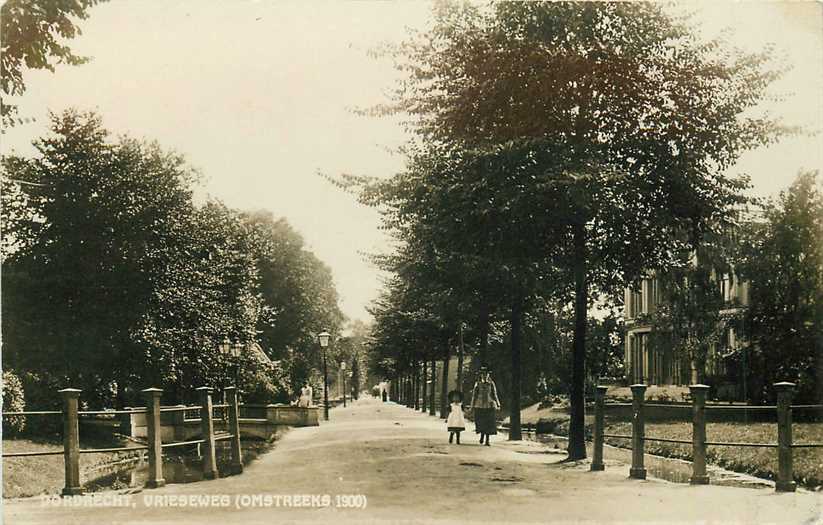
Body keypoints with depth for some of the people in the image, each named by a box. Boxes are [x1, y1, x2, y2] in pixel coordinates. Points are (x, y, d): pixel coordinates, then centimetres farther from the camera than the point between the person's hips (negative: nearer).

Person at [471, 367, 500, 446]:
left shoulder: (491, 383, 5)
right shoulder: (477, 384, 3)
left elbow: (494, 394, 8)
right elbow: (474, 395, 5)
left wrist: (498, 404, 2)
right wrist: (472, 406, 2)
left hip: (490, 406, 0)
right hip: (480, 406, 0)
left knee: (489, 423, -4)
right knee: (481, 423, -1)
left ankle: (487, 440, 2)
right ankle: (482, 435, 28)